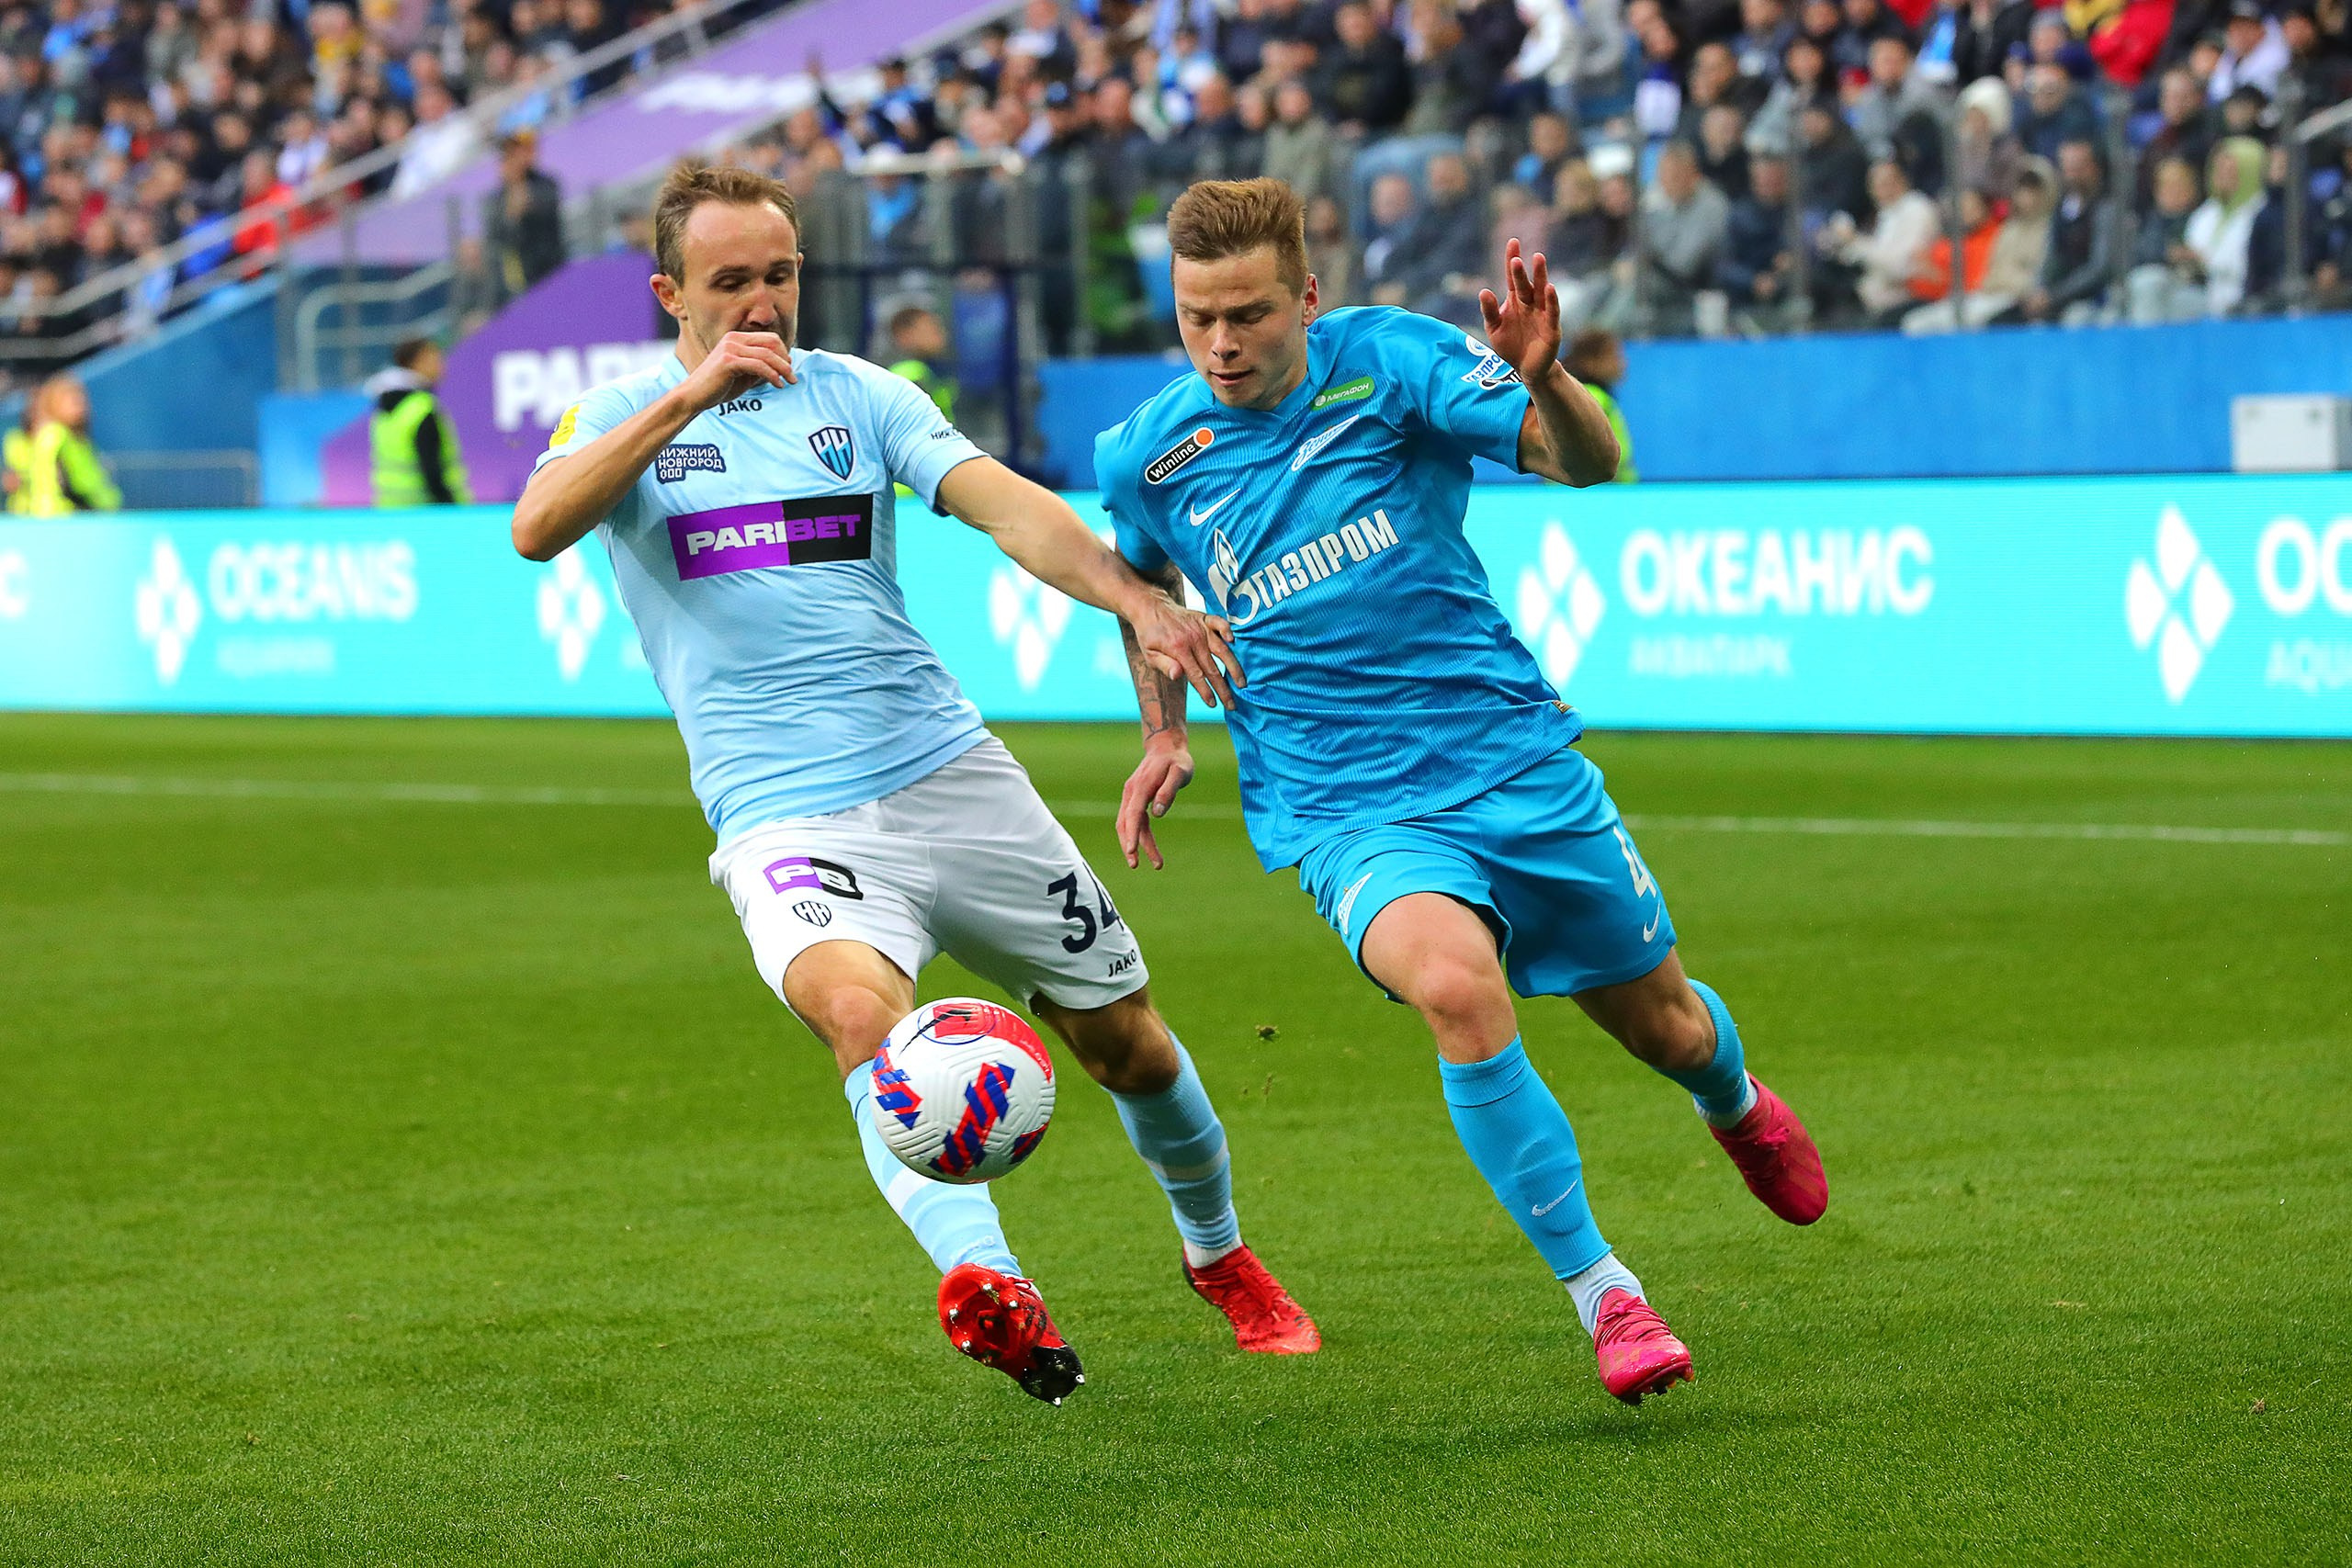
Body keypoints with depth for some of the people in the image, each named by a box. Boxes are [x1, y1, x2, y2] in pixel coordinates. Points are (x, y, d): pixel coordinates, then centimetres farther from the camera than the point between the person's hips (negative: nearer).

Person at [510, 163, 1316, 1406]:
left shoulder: (858, 395, 8)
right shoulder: (626, 416, 3)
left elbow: (1002, 503, -7)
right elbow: (537, 529, -18)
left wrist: (1134, 600, -24)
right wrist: (689, 397, -25)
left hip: (951, 776, 3)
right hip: (787, 820, -3)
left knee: (1122, 1032, 10)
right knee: (857, 1004, -34)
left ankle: (1218, 1253, 38)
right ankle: (988, 1285, -48)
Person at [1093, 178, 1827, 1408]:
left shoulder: (1385, 361, -11)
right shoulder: (1146, 456, -2)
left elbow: (1590, 465, -17)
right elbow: (1142, 577, 22)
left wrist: (1541, 379, -38)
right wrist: (1163, 733, 10)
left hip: (1510, 751, 0)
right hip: (1342, 806, 0)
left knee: (1658, 1022, 14)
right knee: (1455, 985, -31)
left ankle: (1737, 1105, 55)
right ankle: (1598, 1293, -18)